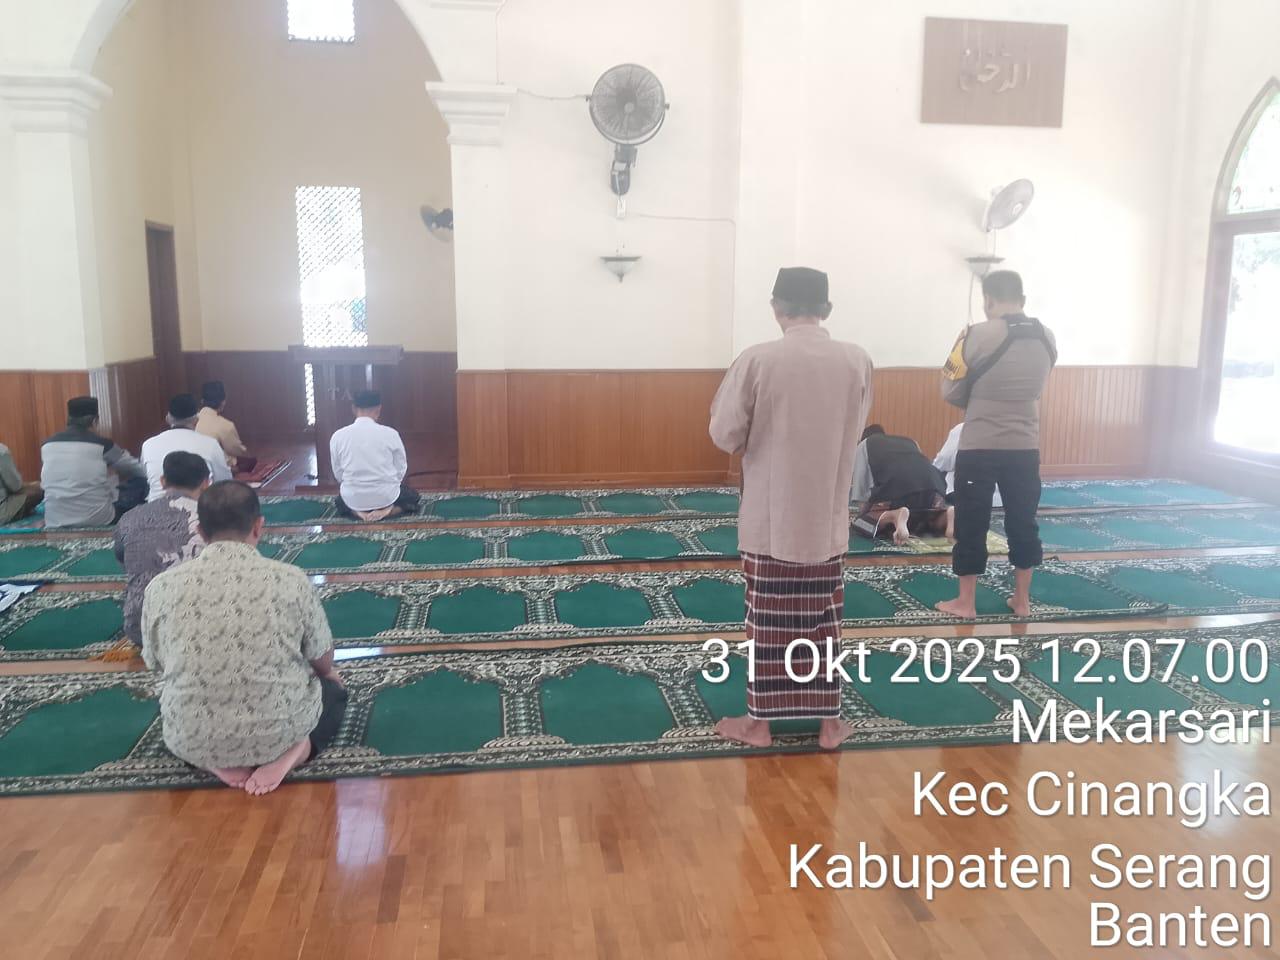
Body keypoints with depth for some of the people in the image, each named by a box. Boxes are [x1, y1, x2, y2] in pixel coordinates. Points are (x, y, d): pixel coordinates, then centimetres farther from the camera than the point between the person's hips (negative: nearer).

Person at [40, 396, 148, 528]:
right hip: (97, 520, -5)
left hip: (54, 523, 5)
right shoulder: (101, 444, -4)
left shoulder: (47, 445, 7)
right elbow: (140, 471, 11)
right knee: (140, 482, 13)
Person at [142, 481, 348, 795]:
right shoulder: (291, 579, -11)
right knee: (334, 690, 29)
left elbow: (156, 664, 8)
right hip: (279, 729, -2)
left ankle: (217, 762, 7)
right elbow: (323, 662, 3)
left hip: (192, 741, 2)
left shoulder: (160, 586, -7)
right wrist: (329, 675, 28)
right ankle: (291, 750, -1)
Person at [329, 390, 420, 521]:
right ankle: (388, 510, 0)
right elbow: (401, 469, 0)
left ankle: (357, 511, 4)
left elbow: (338, 473, 3)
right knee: (413, 496, 29)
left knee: (340, 501, 37)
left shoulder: (338, 436, -6)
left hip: (353, 498, 2)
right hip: (386, 495, -2)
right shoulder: (390, 434, -10)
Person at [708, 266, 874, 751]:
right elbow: (852, 430, 9)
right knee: (824, 618, 13)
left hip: (770, 516, -3)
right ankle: (828, 721, 23)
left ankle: (760, 721, 20)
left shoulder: (757, 360, -13)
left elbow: (725, 435, -8)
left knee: (768, 619, 8)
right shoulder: (858, 360, -4)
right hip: (828, 516, 3)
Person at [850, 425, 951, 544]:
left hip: (895, 484, -4)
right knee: (936, 519, 29)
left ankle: (894, 515, -20)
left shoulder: (864, 445, 32)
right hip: (932, 480, 4)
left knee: (862, 522, 9)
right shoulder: (910, 441, 41)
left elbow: (860, 485, 25)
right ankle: (948, 513, -7)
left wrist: (863, 511, 38)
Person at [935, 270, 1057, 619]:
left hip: (979, 447, -4)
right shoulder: (1047, 338, 2)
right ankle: (1022, 600, 26)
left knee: (971, 524, 7)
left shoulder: (978, 336, -14)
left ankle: (966, 602, 16)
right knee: (1023, 522, 16)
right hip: (1025, 447, 5)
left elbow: (950, 392, -6)